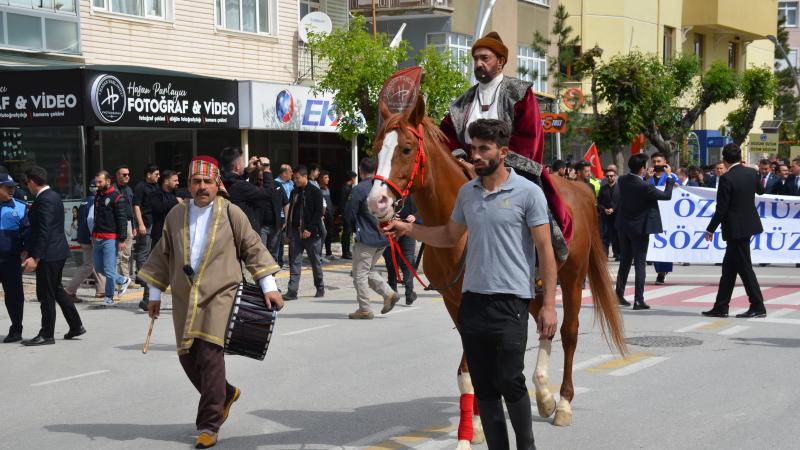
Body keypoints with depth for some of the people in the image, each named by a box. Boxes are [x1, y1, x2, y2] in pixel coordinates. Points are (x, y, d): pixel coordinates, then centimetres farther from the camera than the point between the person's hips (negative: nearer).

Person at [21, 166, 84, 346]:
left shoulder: (44, 200, -19)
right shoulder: (53, 196, 13)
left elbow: (43, 231, -24)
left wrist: (35, 257, -25)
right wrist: (30, 251, 21)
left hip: (48, 254, -10)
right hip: (58, 252, 10)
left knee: (46, 294, -2)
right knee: (56, 289, 19)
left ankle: (47, 335, 6)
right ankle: (76, 325, 22)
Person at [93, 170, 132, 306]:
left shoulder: (117, 198, -9)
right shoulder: (98, 196, 15)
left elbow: (122, 220, -13)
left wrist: (122, 240, -18)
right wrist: (93, 235, 22)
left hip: (111, 239, -8)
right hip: (98, 238, 8)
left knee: (109, 270, -8)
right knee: (98, 267, 12)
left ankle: (109, 298, 4)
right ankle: (123, 280, 28)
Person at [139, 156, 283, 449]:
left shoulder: (231, 213, 0)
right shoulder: (176, 215, 9)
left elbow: (253, 249, 3)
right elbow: (163, 255, 17)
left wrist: (269, 287, -1)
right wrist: (155, 294, 18)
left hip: (220, 295, -4)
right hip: (184, 299, 4)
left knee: (210, 355, -15)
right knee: (188, 358, 5)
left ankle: (209, 426, -7)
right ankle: (226, 394, 33)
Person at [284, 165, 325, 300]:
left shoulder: (315, 192, -6)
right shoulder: (294, 192, 12)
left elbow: (318, 213, -10)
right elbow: (291, 211, 15)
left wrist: (310, 229, -17)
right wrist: (288, 230, 8)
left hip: (311, 233, -5)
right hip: (295, 231, 5)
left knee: (315, 261, 9)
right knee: (294, 262, -2)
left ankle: (320, 288, 24)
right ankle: (292, 291, -4)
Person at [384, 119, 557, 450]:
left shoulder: (528, 193, -6)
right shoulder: (467, 192, 10)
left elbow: (545, 251, -7)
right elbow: (450, 237, 22)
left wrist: (548, 304, -12)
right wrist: (409, 229, 8)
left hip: (510, 302, -5)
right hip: (472, 301, 6)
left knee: (510, 382, -7)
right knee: (484, 388, 9)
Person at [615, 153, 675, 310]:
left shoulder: (622, 181, -6)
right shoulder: (645, 187, -24)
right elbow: (667, 195, -10)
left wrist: (646, 175, 14)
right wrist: (670, 178, 3)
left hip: (623, 226, 6)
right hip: (639, 228, -6)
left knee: (624, 261, 17)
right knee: (640, 263, 0)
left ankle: (619, 295, 23)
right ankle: (638, 300, -1)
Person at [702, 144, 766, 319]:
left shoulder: (726, 178, -19)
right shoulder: (751, 173, 2)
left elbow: (721, 209, -16)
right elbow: (761, 190, 22)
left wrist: (710, 229, -6)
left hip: (735, 228, -8)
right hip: (749, 224, 8)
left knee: (744, 267, -1)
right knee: (729, 267, 13)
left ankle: (758, 307, 2)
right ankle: (720, 307, 16)